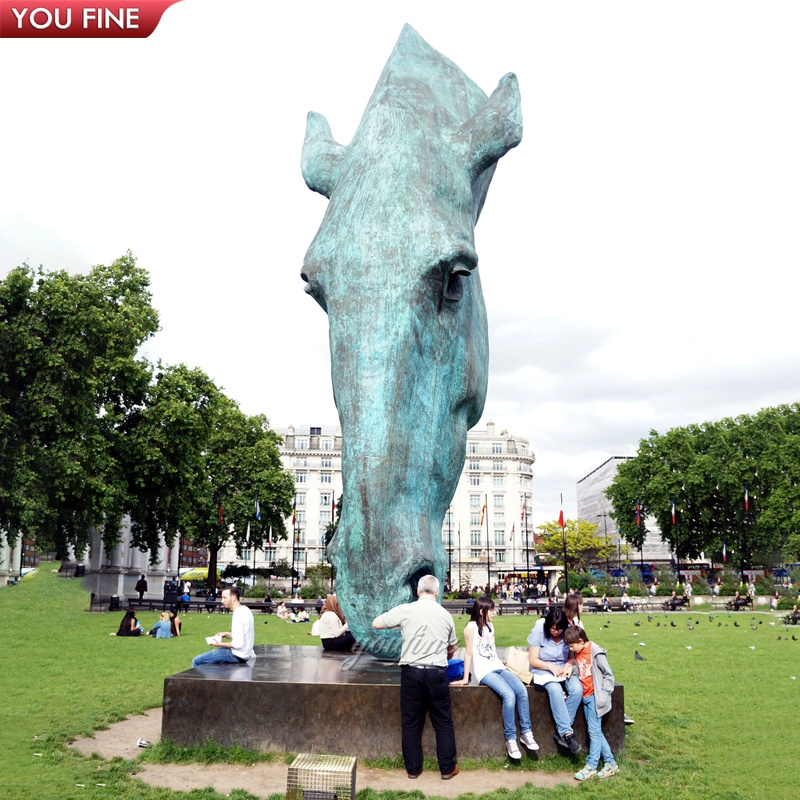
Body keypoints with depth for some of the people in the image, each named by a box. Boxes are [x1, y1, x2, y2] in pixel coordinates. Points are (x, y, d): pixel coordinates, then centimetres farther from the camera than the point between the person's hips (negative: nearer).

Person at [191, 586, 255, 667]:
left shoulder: (238, 614, -20)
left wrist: (220, 644, -11)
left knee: (196, 661, -7)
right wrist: (228, 634, 10)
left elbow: (238, 644, -24)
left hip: (238, 655, -10)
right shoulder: (245, 610, 8)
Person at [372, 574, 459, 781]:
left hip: (411, 672, -1)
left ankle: (413, 768, 18)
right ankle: (447, 768, 17)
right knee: (442, 722, 11)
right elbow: (452, 648, 19)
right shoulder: (445, 615, 5)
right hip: (437, 673, 1)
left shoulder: (405, 610, -5)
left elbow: (376, 623, 4)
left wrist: (398, 621, 20)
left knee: (411, 722, 10)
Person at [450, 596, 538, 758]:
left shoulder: (490, 626, 16)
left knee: (522, 690, -18)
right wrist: (465, 679, -6)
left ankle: (526, 732, -10)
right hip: (484, 671, -7)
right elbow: (469, 653, -7)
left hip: (498, 667, 7)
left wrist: (503, 665, 15)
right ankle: (510, 738, -17)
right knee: (509, 695, -28)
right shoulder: (472, 626, -7)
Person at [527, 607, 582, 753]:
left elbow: (572, 657, 6)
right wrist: (551, 667, -22)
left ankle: (561, 732, -21)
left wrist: (569, 666, -17)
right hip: (543, 670, -3)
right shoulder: (539, 632, -13)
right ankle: (567, 733, -32)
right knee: (555, 690, -36)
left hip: (564, 670, 3)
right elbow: (533, 660, -9)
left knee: (577, 689, -28)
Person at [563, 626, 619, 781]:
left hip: (594, 697, -8)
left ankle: (591, 767, 4)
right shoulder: (577, 653, 7)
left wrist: (603, 695, -13)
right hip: (585, 697, 8)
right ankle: (611, 764, 19)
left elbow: (609, 675, -10)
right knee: (595, 731, 11)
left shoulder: (596, 653, -15)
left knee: (594, 731, -3)